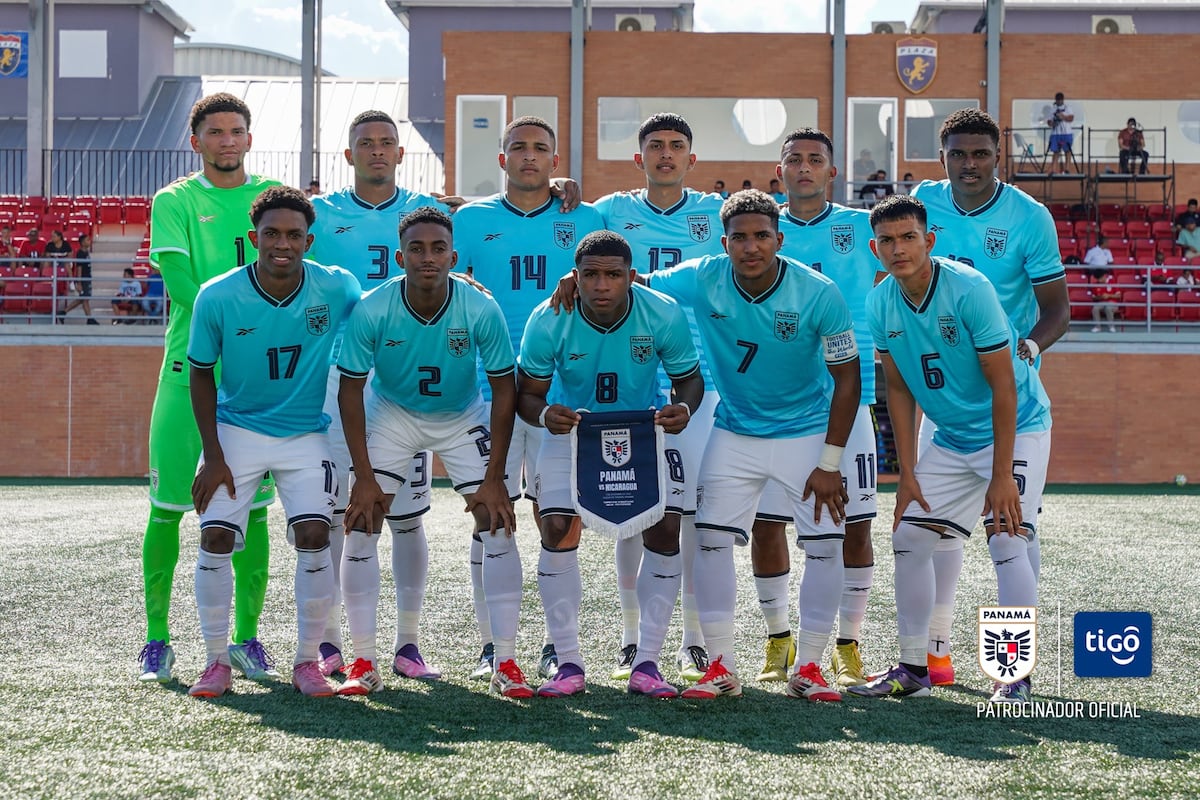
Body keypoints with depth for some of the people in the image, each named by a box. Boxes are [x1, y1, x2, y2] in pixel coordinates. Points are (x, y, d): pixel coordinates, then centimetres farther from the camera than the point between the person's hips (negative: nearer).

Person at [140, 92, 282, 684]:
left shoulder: (274, 196, 12)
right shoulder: (173, 201, 5)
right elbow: (182, 287, -8)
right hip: (189, 368, -2)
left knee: (253, 508, 3)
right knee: (168, 507, -2)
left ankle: (247, 637, 12)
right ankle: (157, 640, 8)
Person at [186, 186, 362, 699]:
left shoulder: (338, 289, -14)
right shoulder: (217, 297, -16)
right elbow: (202, 376, -3)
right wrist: (213, 457, -7)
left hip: (308, 434, 0)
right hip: (237, 429, 0)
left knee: (314, 535, -15)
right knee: (215, 537, -11)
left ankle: (307, 661, 1)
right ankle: (217, 662, 5)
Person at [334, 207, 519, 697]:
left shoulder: (481, 311, -25)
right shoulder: (372, 311, -25)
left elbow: (503, 389, -14)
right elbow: (350, 389, -14)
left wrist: (494, 477, -16)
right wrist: (364, 476, -17)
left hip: (462, 418, 0)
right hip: (392, 414, 0)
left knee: (498, 525, -11)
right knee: (361, 525, -12)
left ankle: (506, 665, -4)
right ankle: (363, 664, -3)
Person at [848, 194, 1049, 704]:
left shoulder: (969, 289, -24)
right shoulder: (881, 304, -6)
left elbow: (1003, 385, -21)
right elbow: (898, 390, 4)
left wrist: (1002, 476, -23)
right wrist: (907, 473, 1)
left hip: (1017, 429, -6)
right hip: (951, 440, 6)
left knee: (1006, 541, -18)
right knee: (909, 537, 2)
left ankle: (1016, 675, -10)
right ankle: (913, 668, 14)